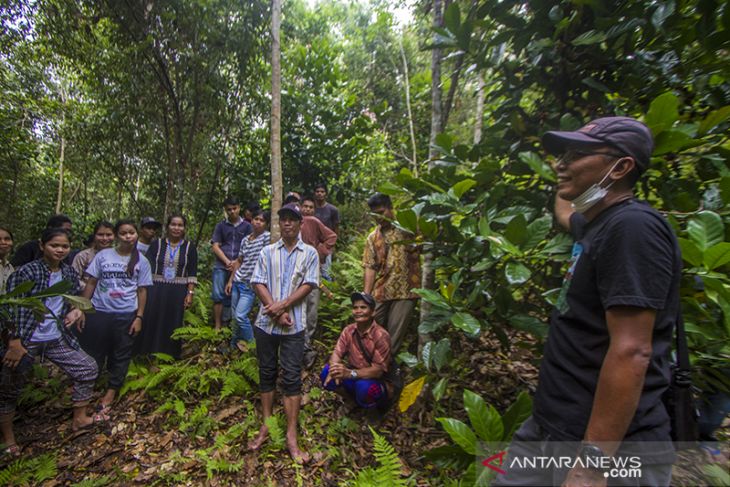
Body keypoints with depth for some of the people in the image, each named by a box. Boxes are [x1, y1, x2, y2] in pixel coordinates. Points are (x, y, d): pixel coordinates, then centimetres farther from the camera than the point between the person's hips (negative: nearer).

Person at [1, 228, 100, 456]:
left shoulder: (69, 272, 3)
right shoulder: (26, 272, -14)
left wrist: (75, 309, -3)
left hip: (56, 338, 5)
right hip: (25, 341, -5)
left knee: (88, 368, 7)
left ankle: (79, 419, 23)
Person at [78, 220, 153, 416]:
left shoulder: (141, 261, 0)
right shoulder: (103, 255, -1)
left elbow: (142, 291, 1)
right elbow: (91, 284, 3)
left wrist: (139, 317, -3)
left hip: (126, 316, 0)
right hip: (98, 312, 0)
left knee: (121, 355, 11)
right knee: (92, 353, 11)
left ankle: (111, 391, 28)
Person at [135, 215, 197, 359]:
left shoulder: (190, 247, 3)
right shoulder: (156, 244, 4)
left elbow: (192, 274, 2)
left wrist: (190, 293, -4)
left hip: (177, 293, 0)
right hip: (155, 290, 0)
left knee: (172, 326, 8)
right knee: (150, 323, 2)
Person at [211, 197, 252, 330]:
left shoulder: (247, 226, 5)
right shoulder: (220, 226, 9)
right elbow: (215, 246, 4)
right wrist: (227, 262, -8)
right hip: (221, 266, 1)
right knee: (218, 296, -4)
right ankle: (217, 326, 5)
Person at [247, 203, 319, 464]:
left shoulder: (309, 253, 2)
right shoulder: (267, 252, 7)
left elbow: (308, 285, -5)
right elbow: (258, 283, 0)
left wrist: (283, 305, -14)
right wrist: (275, 312, -11)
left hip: (294, 325, -2)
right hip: (266, 323, 3)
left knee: (292, 378, 1)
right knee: (267, 374, 13)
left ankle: (291, 437, 10)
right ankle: (266, 425, 29)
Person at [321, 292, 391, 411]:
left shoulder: (381, 335, -23)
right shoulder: (349, 330, -6)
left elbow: (378, 370, -26)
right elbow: (337, 353, -7)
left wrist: (350, 373, -40)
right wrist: (335, 369, -32)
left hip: (377, 382, -5)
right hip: (355, 377, 5)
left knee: (364, 387, -38)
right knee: (326, 373, -19)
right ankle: (354, 400, 5)